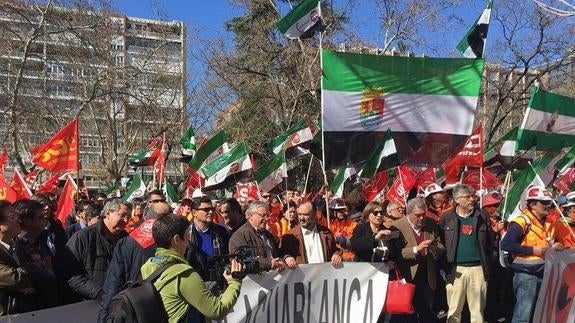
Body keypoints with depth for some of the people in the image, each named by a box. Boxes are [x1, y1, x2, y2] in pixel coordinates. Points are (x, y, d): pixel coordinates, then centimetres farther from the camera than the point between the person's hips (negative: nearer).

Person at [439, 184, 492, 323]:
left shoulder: (482, 216, 5)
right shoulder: (447, 217, 0)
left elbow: (490, 241, 8)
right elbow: (440, 242, 1)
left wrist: (487, 264, 2)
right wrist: (445, 264, -5)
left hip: (478, 268, 2)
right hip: (456, 269, -1)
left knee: (478, 310, 10)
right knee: (454, 310, 6)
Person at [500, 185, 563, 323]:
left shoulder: (548, 223, 12)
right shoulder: (522, 221, -16)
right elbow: (505, 244, -25)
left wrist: (555, 247, 3)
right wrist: (533, 250, -22)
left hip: (544, 273, 9)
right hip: (526, 274, -9)